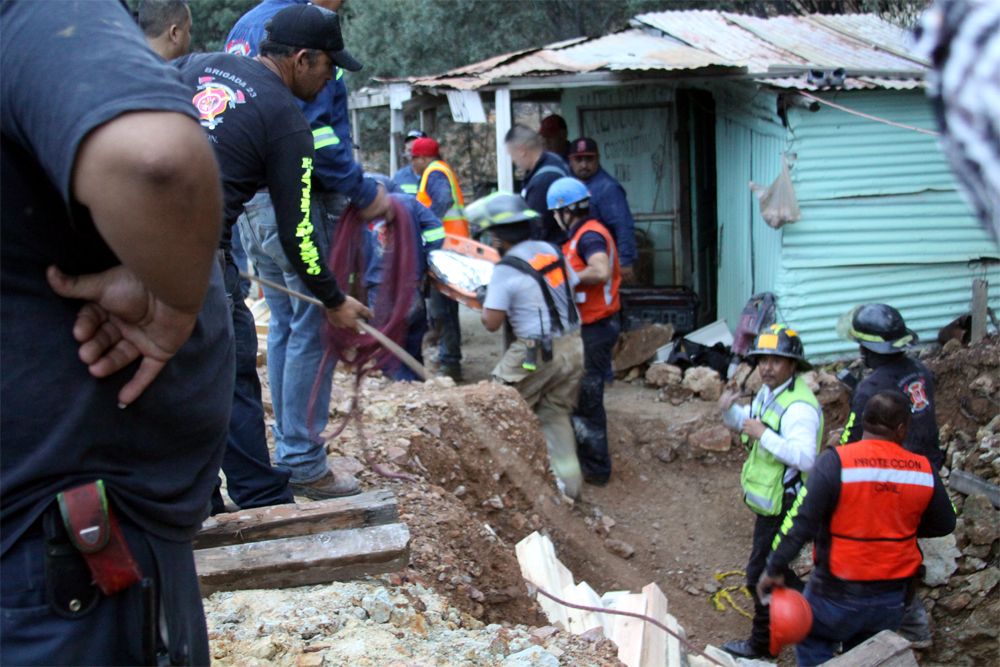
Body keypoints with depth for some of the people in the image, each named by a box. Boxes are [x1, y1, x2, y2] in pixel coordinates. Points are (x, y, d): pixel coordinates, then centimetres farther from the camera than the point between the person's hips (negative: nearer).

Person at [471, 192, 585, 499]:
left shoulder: (506, 270, -15)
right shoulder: (552, 251, 5)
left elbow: (492, 323, -14)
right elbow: (572, 288, 15)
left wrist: (485, 300, 6)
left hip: (536, 353, -7)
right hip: (573, 347, 7)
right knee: (556, 414, 17)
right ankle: (568, 482, 15)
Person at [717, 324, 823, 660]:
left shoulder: (799, 407, -27)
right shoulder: (768, 392, 4)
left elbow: (805, 458, -37)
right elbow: (746, 424, 22)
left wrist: (763, 435, -35)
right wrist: (729, 411, 0)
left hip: (784, 506, -10)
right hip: (769, 502, 10)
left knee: (761, 575, 3)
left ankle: (763, 643, 19)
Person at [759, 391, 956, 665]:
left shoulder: (836, 462, -18)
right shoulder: (923, 470, -7)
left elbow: (800, 521, -20)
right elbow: (944, 525, 8)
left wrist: (775, 568, -11)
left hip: (837, 594, -4)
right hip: (891, 598, 4)